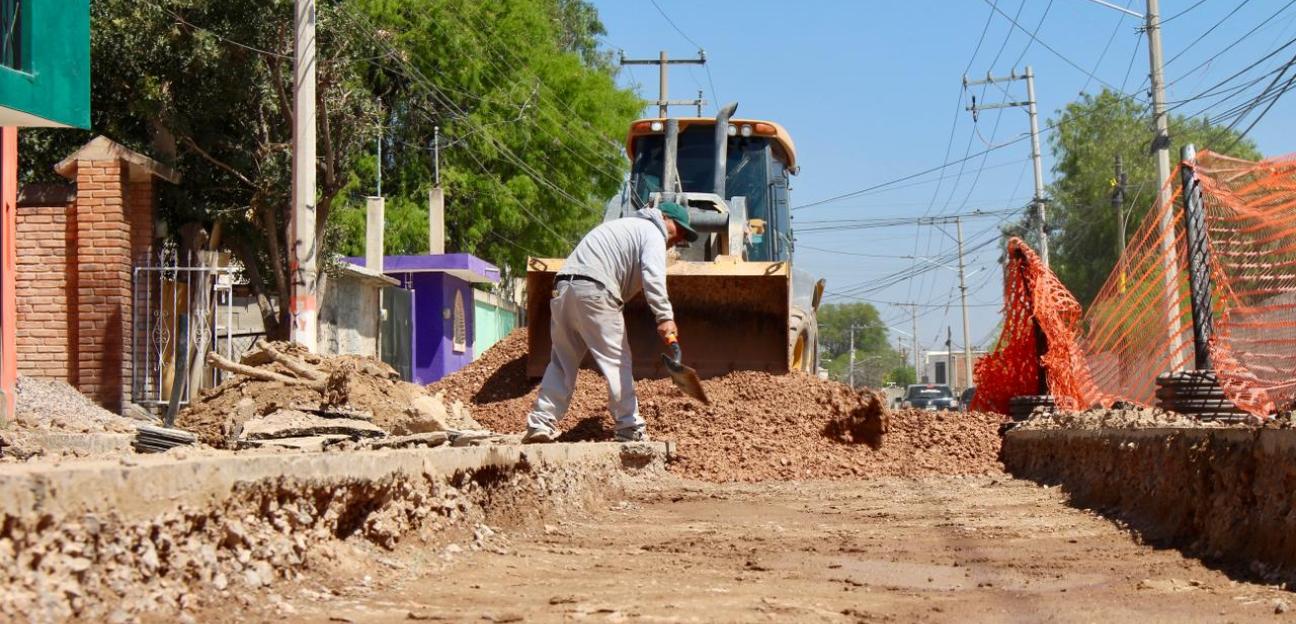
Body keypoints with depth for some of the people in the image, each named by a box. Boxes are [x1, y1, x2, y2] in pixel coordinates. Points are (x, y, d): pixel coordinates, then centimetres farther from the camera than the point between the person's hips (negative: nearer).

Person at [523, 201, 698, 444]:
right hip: (594, 290, -8)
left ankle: (540, 424, 7)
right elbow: (653, 276, -13)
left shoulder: (626, 225, 35)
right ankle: (630, 428, 1)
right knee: (617, 361, -1)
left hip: (563, 287, 8)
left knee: (562, 362, 12)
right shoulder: (652, 233, 5)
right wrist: (665, 317, -22)